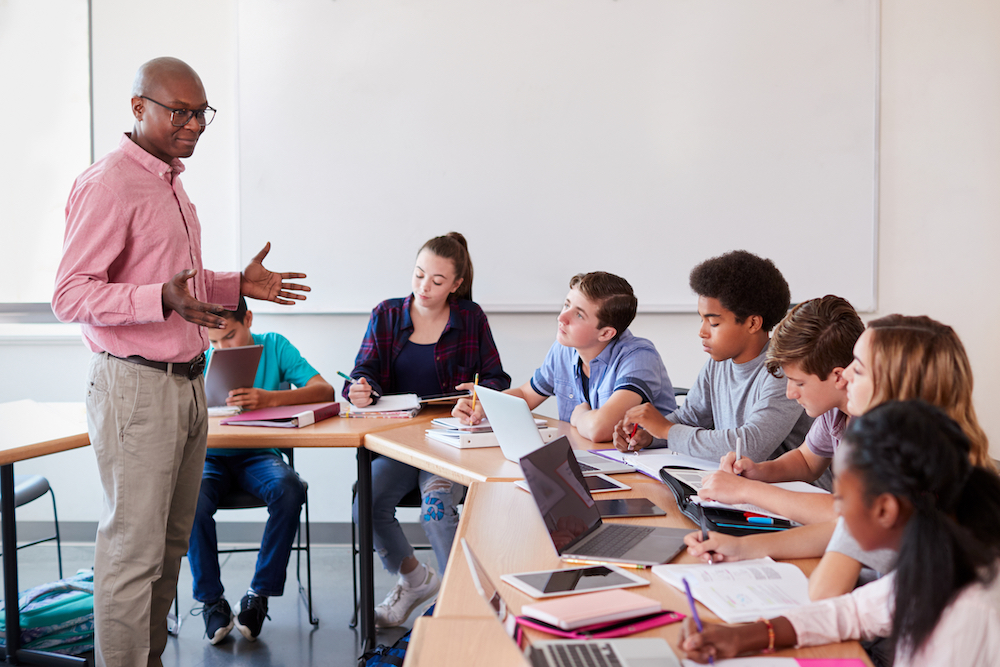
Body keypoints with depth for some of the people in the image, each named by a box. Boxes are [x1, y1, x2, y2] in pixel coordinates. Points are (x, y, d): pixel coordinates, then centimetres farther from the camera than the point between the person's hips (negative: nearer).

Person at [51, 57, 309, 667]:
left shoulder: (170, 182, 17)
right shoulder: (108, 185, -13)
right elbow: (71, 296, -18)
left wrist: (237, 286, 14)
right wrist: (163, 300, -31)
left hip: (186, 383, 9)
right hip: (135, 387, -9)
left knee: (171, 543, 14)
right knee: (133, 549, -3)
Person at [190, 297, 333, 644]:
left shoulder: (274, 346, -1)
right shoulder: (200, 357, 3)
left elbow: (324, 390, -13)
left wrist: (270, 398, -31)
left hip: (259, 455, -1)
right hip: (211, 456, 1)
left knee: (289, 490, -33)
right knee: (192, 500, -32)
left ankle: (259, 595, -17)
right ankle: (211, 599, -12)